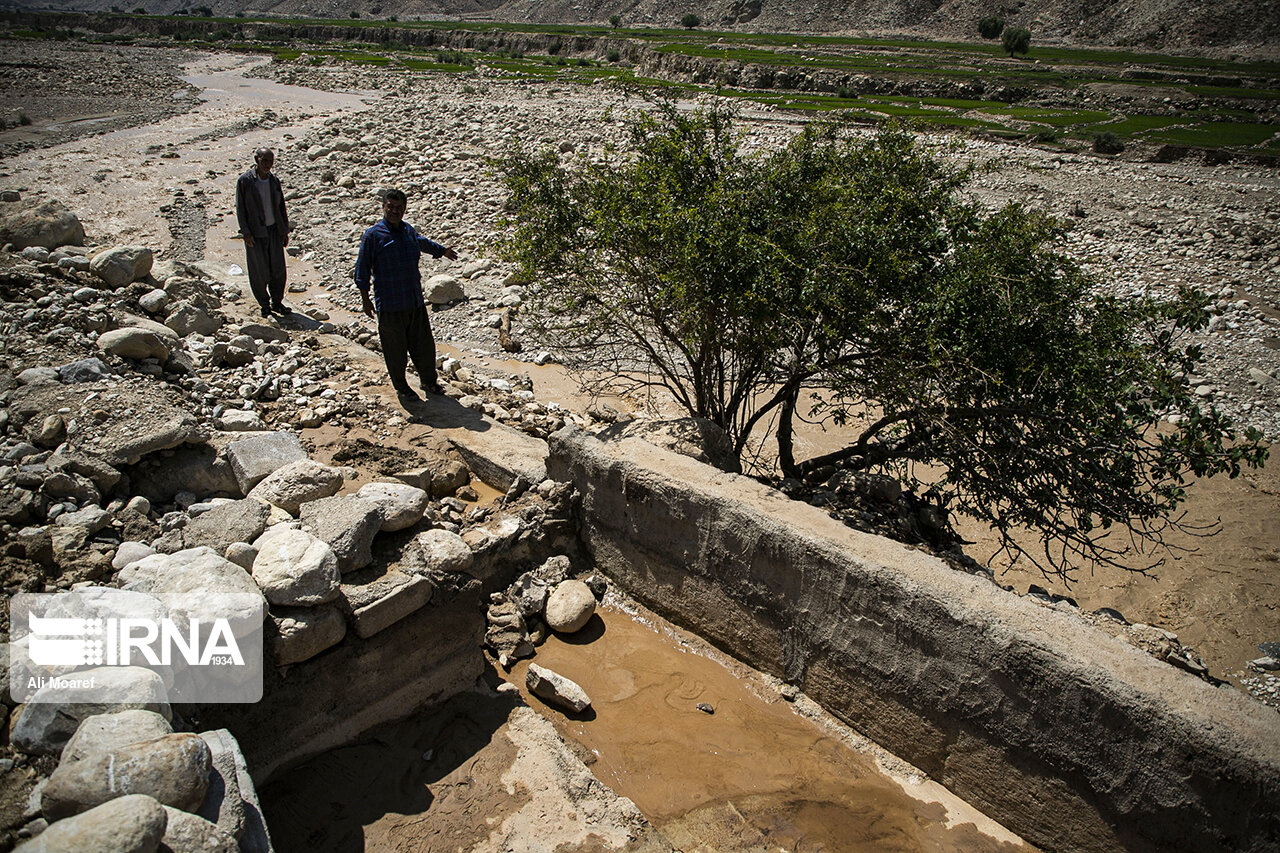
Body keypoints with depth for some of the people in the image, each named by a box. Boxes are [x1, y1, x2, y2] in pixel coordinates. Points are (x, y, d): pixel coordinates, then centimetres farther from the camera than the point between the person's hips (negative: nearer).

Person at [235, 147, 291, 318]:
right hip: (255, 233, -4)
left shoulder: (274, 181, 7)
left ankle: (277, 302, 21)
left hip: (274, 230, 4)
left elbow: (281, 207, 13)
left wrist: (285, 231, 10)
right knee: (259, 271, 2)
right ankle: (265, 305, 16)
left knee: (278, 269, 5)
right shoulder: (244, 181, -6)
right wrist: (246, 232, -12)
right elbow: (240, 208, -6)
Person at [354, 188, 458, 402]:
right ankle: (401, 388, 21)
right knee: (395, 349, 5)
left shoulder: (408, 230, 10)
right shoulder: (373, 235, -8)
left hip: (416, 301, 5)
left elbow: (423, 242, 33)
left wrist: (443, 251, 50)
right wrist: (365, 299, -7)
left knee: (423, 344, 13)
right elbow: (362, 269, -5)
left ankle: (429, 380, 31)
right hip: (390, 306, -5)